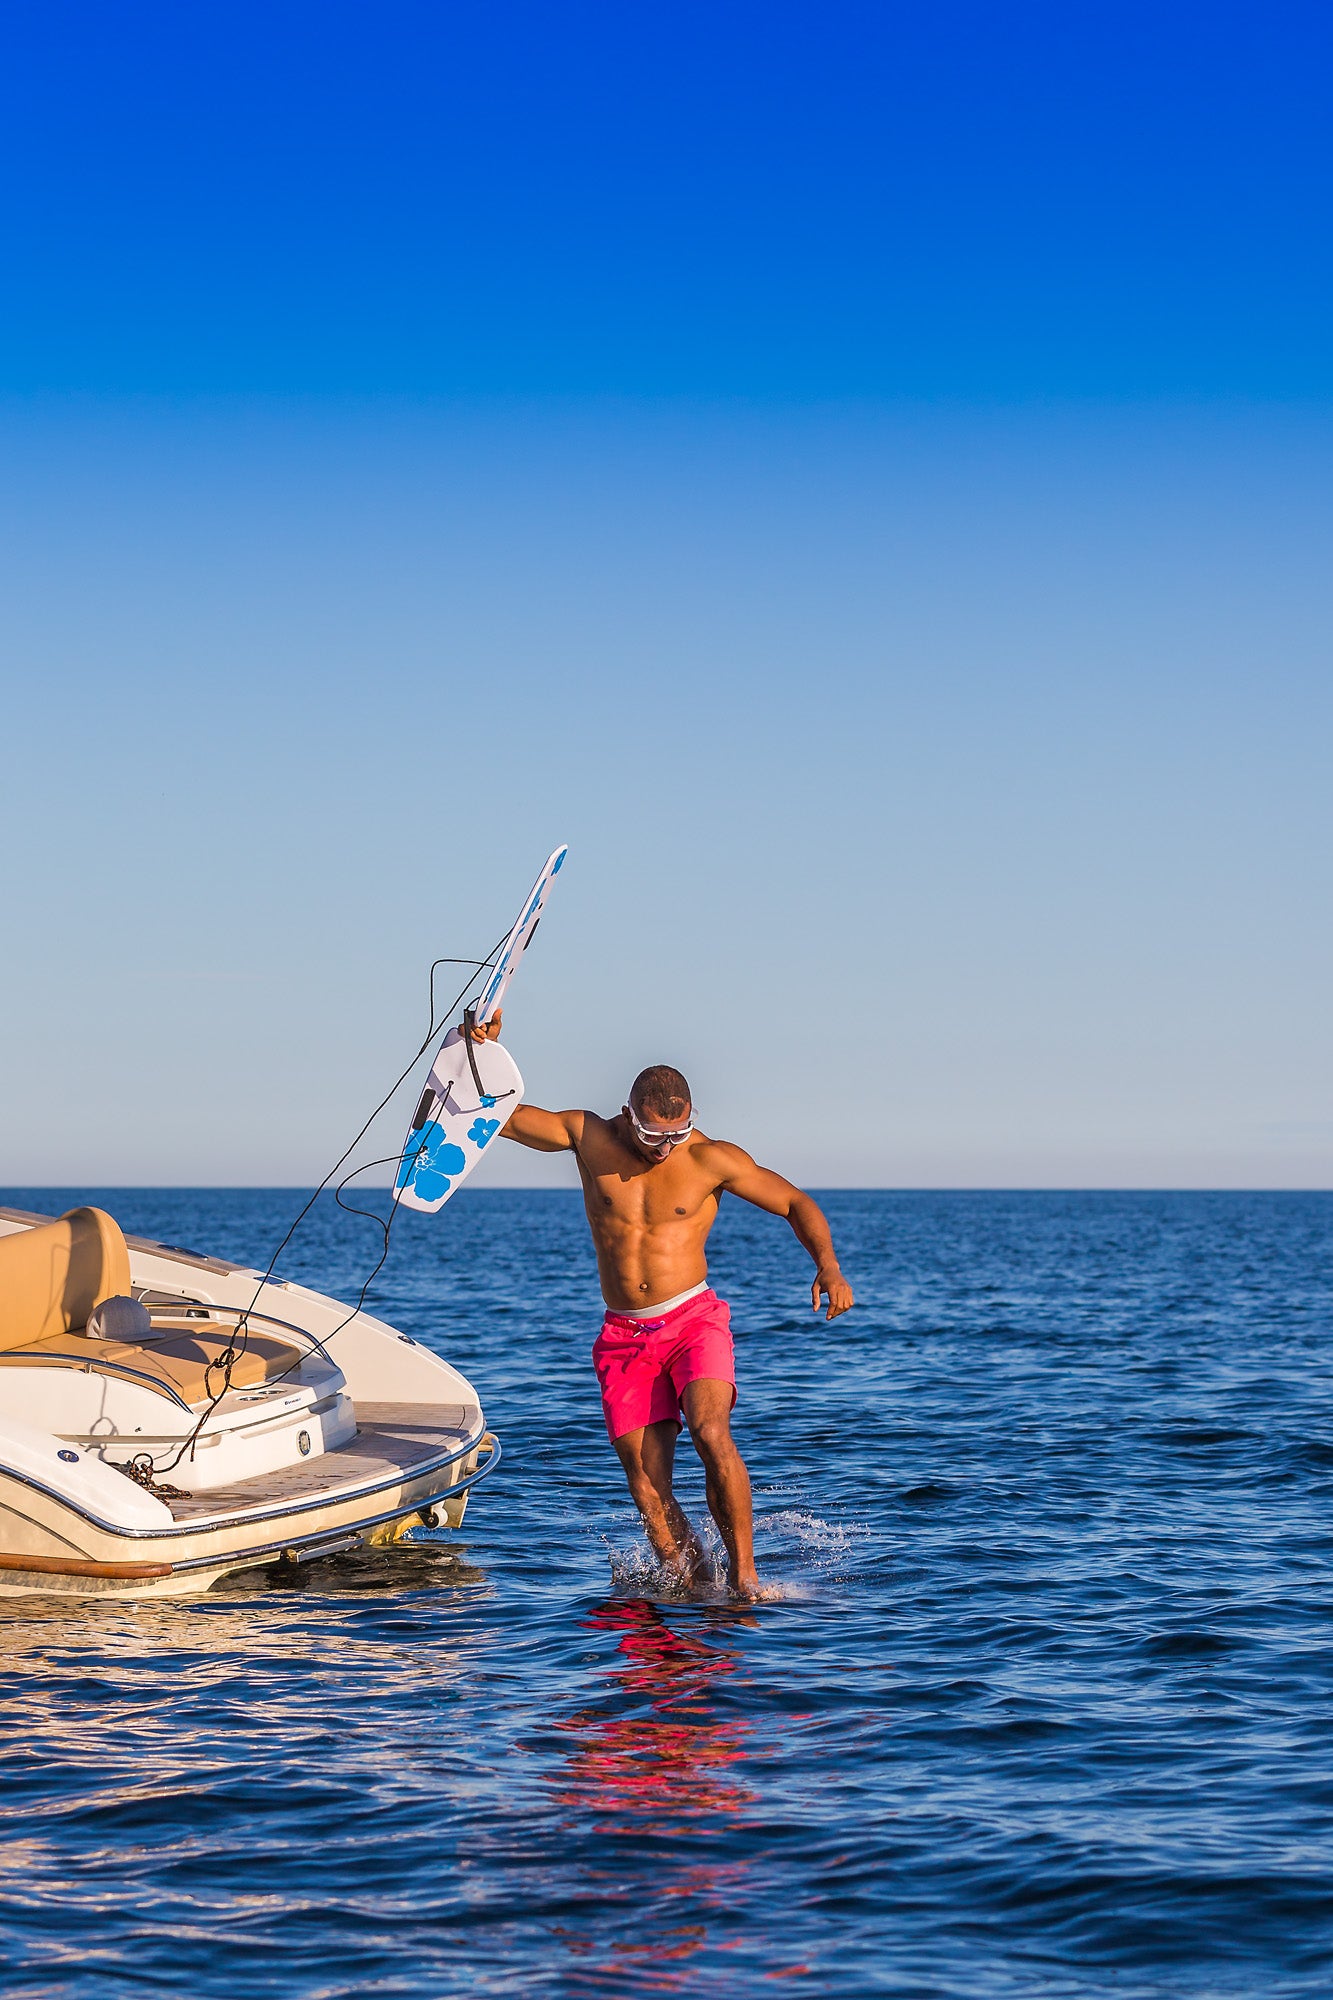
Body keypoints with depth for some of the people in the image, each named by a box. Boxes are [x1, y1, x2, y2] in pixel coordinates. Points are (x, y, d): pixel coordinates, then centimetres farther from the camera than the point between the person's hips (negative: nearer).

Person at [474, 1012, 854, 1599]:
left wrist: (827, 1266, -11)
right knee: (647, 1481, -7)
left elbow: (795, 1204, 5)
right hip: (624, 1337, 3)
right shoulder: (591, 1138, 2)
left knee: (710, 1431, -27)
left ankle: (744, 1576, -22)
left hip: (694, 1320, -3)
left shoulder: (711, 1159, -3)